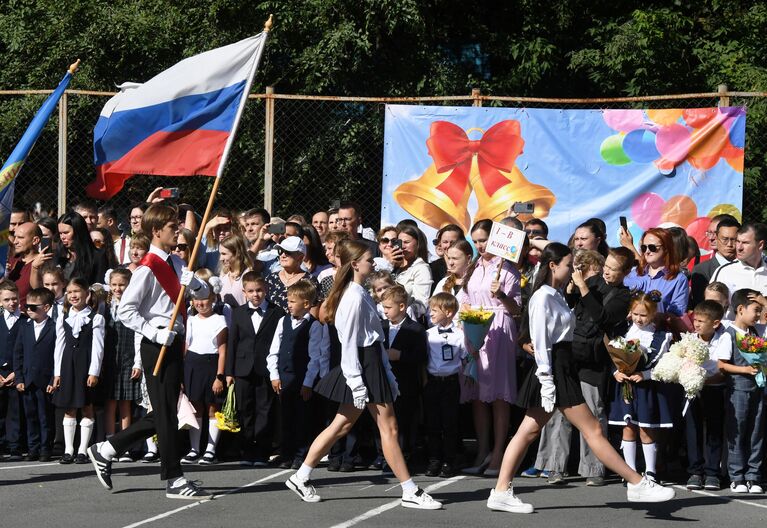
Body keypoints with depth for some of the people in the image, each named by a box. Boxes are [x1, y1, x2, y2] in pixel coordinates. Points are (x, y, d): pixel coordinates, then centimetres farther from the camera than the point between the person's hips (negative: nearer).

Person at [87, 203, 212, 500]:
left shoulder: (174, 264, 12)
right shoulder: (148, 269, -13)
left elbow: (203, 295, 16)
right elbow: (125, 311, -16)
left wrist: (193, 283, -6)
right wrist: (154, 333, -22)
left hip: (174, 342, 9)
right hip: (157, 346, -9)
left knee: (164, 413, 14)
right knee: (165, 412, -3)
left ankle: (105, 451, 22)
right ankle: (174, 481, 2)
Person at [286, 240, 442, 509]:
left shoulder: (360, 294, 14)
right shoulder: (355, 297, -16)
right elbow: (348, 343, -18)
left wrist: (387, 374, 17)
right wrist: (356, 383, -21)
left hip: (372, 364, 10)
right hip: (362, 366, -10)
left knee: (342, 425, 12)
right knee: (388, 427, -5)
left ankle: (301, 477, 15)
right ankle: (410, 492, -1)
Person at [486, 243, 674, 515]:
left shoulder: (556, 296, 17)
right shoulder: (543, 297, -12)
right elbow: (540, 341, -17)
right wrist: (546, 380, -21)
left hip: (562, 368, 10)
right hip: (553, 370, -10)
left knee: (528, 432, 7)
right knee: (592, 430, -6)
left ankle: (502, 492, 8)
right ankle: (637, 484, -4)